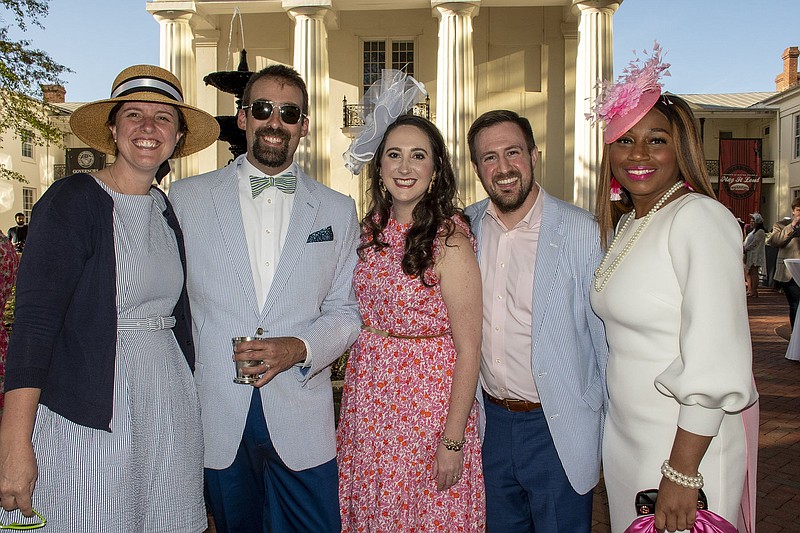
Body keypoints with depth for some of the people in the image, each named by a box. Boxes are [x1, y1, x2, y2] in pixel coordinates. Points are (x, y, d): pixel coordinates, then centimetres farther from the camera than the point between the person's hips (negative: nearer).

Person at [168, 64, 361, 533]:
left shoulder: (338, 211, 6)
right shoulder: (186, 197, 3)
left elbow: (345, 311, 6)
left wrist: (300, 348, -13)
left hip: (302, 420, 1)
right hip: (217, 418, 0)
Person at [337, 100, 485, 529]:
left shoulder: (449, 238, -16)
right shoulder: (373, 228, 3)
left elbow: (468, 347, -16)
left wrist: (453, 440, -16)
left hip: (427, 395, -5)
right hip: (368, 394, 6)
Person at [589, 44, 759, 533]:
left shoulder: (701, 219, -17)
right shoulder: (626, 223, 7)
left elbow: (715, 364, -22)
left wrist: (682, 473, -22)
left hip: (689, 440, -7)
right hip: (626, 434, 7)